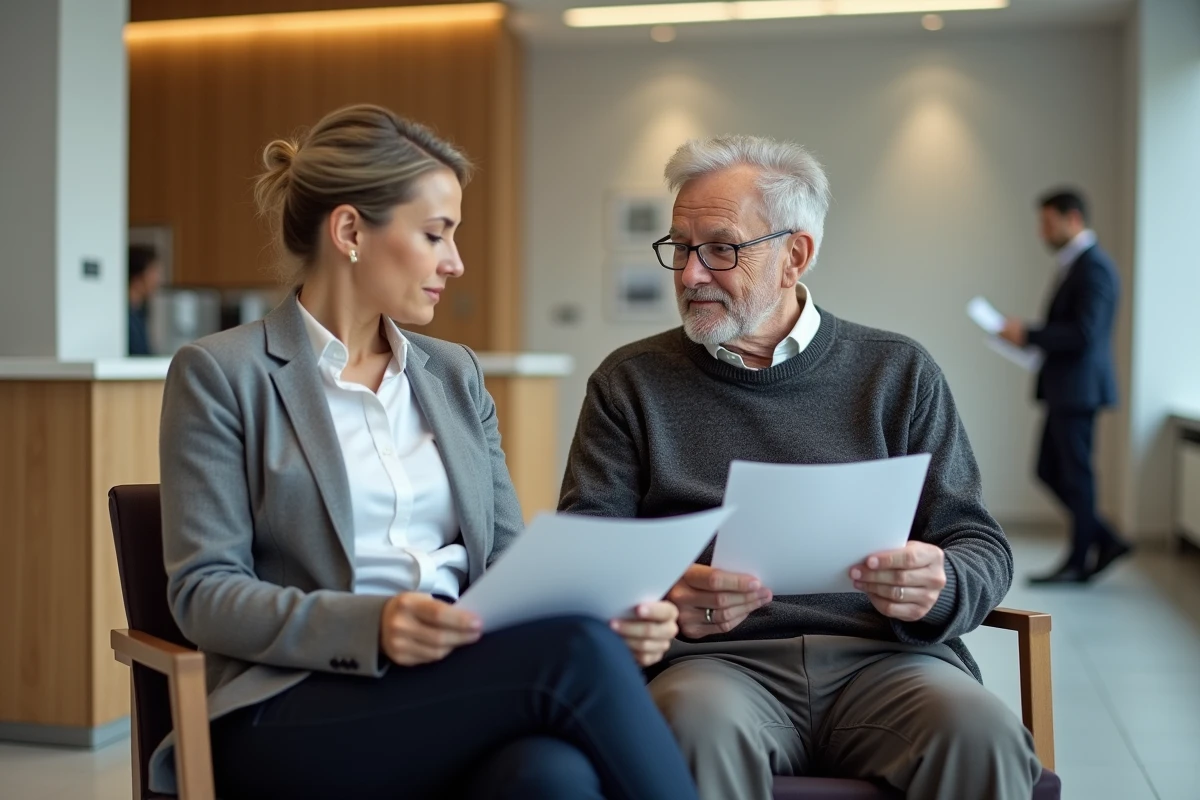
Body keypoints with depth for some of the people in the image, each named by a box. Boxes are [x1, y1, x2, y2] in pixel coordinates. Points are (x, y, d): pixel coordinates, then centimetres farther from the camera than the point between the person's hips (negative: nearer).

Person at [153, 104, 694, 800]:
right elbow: (204, 592, -6)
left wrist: (604, 613, -8)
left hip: (467, 690, 4)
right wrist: (368, 625, -23)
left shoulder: (456, 375, 18)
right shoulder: (221, 376, 1)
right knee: (573, 651, -30)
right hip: (296, 712, -4)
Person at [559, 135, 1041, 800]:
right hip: (717, 660, -1)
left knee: (981, 735, -31)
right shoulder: (631, 383, 13)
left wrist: (938, 588, -14)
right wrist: (657, 596, -18)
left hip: (884, 657, 1)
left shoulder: (899, 373, 14)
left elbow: (979, 546, 11)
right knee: (699, 725, -36)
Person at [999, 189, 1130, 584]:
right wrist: (1028, 335, 8)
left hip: (1079, 387, -10)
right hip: (1065, 388, 10)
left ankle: (1079, 561, 10)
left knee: (1075, 474, -1)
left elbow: (1084, 333, -23)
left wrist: (1029, 334, -17)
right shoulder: (1075, 264, 16)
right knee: (1050, 470, 12)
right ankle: (1105, 541, 19)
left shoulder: (1093, 266, -15)